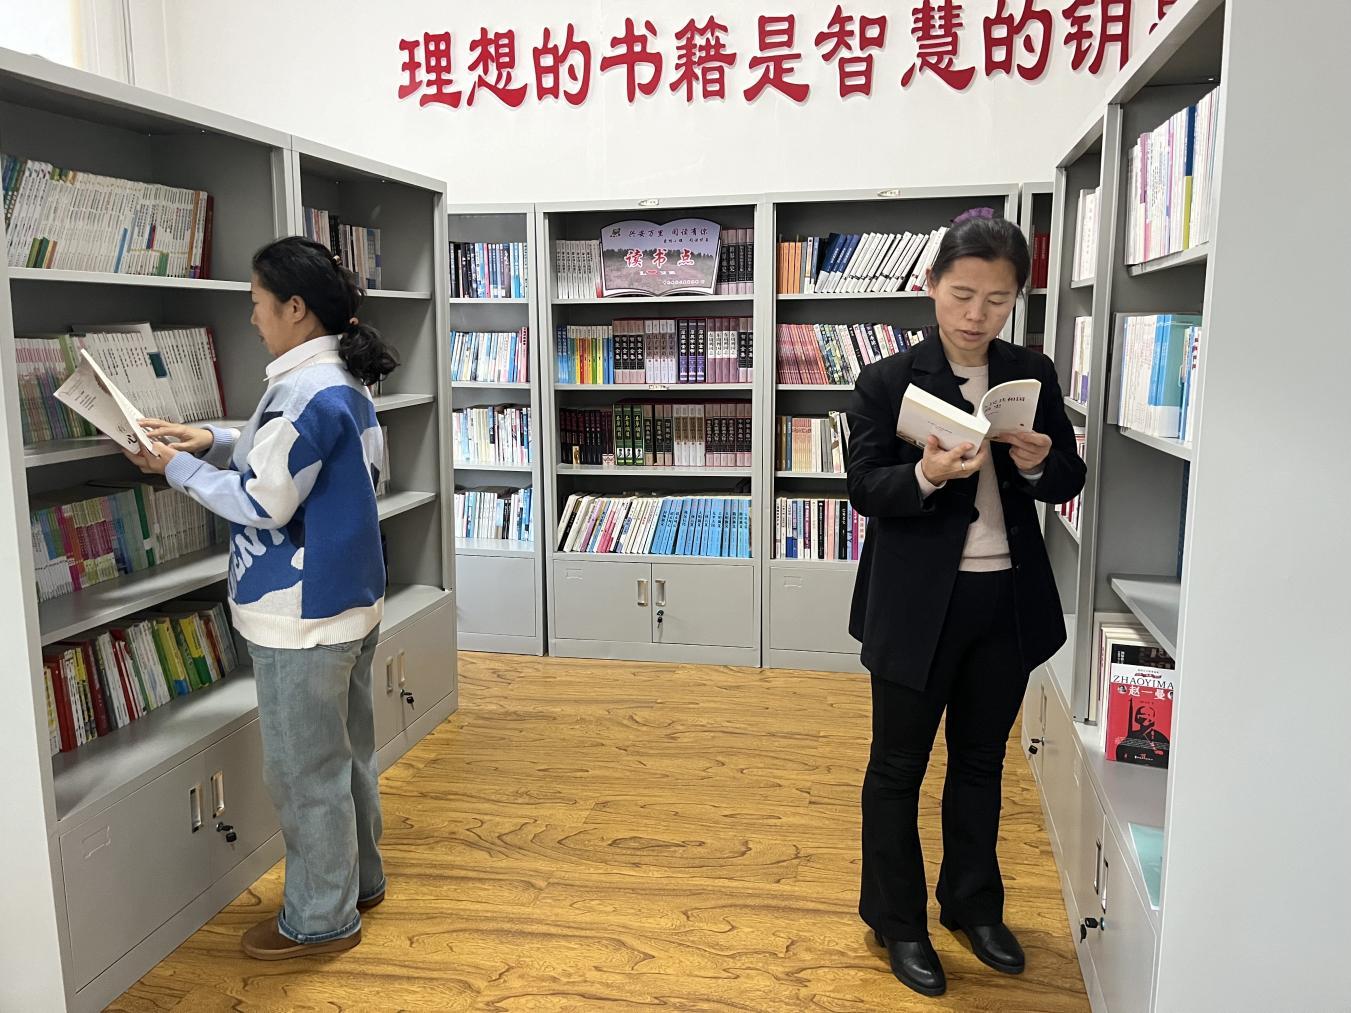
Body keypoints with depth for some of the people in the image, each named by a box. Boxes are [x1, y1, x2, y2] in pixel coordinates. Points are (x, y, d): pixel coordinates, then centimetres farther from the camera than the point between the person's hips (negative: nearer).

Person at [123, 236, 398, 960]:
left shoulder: (308, 391, -22)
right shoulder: (345, 381, 9)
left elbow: (264, 502, -21)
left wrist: (178, 467, -8)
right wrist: (215, 441, 7)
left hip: (304, 616, -10)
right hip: (348, 601, 10)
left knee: (304, 770, 4)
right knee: (346, 750, 21)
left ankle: (321, 920, 20)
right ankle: (358, 879, 37)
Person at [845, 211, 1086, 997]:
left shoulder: (1035, 375, 3)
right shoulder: (888, 382, -8)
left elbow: (1071, 483, 7)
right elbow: (864, 491, -10)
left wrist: (1040, 462, -16)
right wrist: (926, 474, -29)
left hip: (1008, 599, 4)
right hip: (918, 603, -3)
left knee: (982, 761, 19)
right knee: (899, 766, 9)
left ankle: (974, 903, 39)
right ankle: (898, 922, 28)